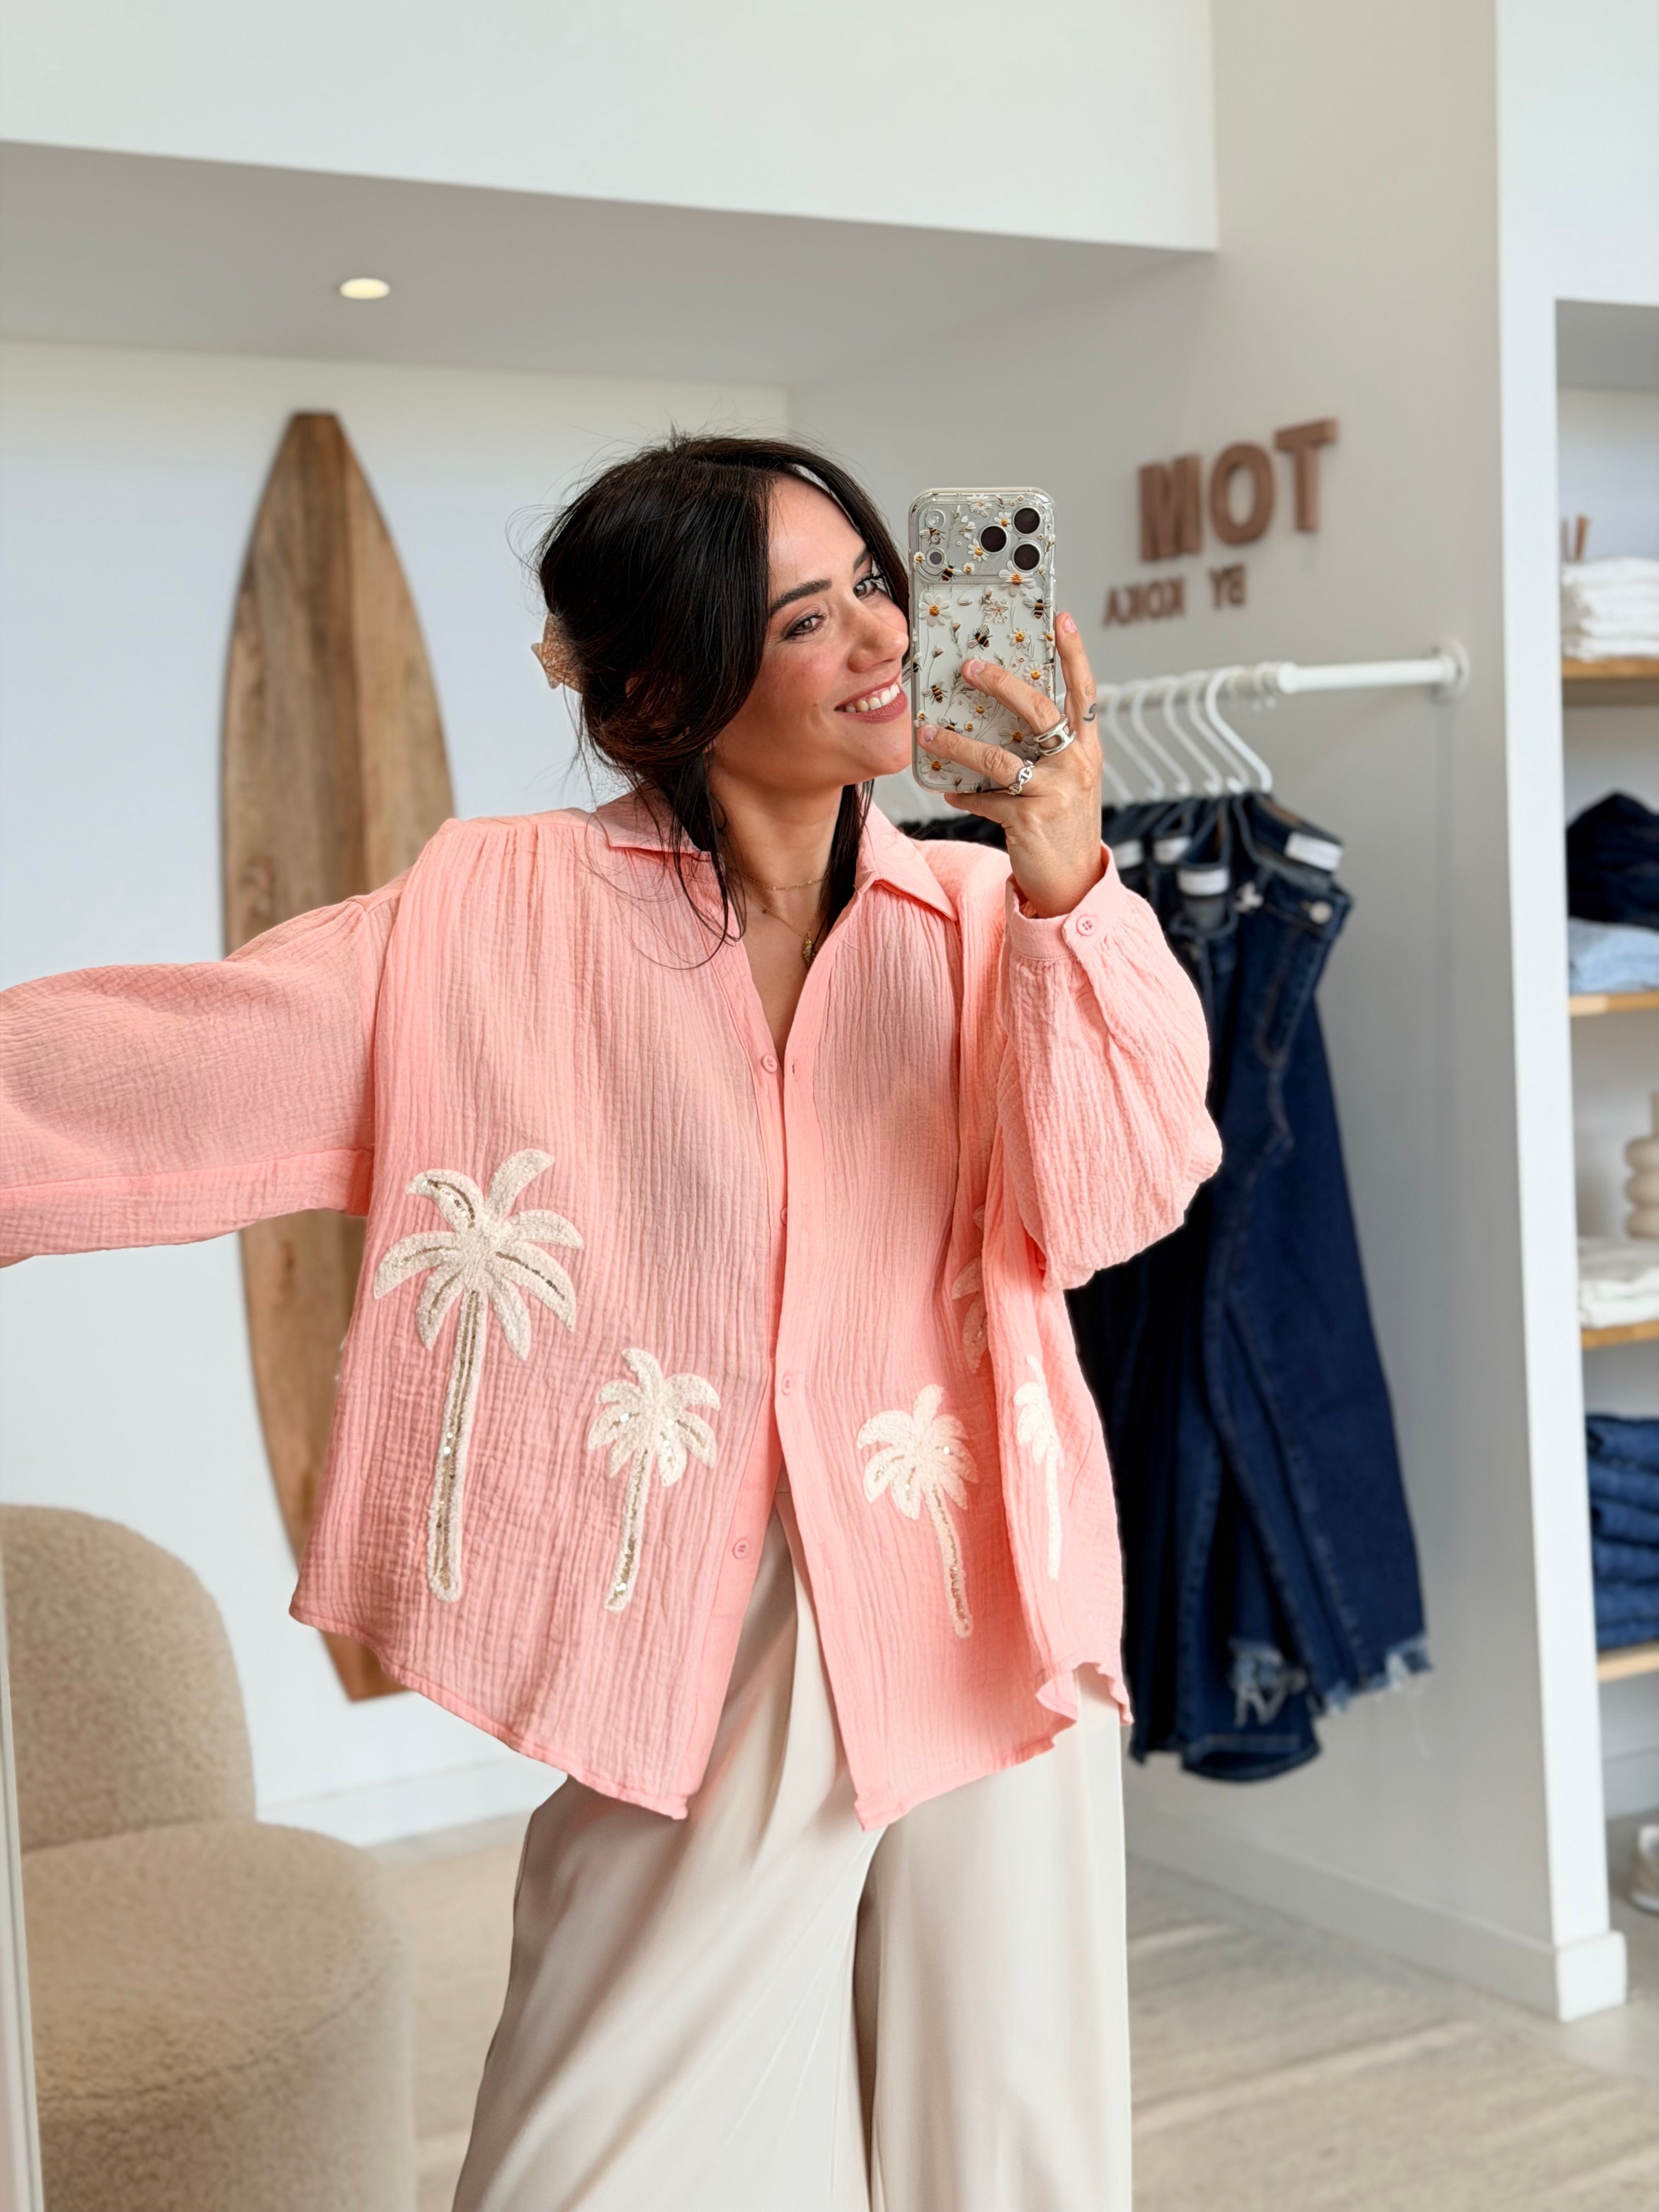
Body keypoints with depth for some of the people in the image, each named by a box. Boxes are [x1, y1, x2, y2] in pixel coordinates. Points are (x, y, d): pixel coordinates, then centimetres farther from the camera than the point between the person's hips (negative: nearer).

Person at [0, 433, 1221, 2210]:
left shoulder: (982, 919, 2)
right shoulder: (508, 920, -3)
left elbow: (1111, 1201, -10)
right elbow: (190, 1056, -9)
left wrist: (1067, 893, -21)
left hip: (984, 1624, 2)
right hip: (693, 1650, -2)